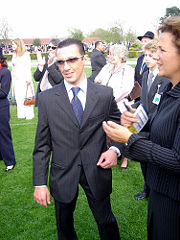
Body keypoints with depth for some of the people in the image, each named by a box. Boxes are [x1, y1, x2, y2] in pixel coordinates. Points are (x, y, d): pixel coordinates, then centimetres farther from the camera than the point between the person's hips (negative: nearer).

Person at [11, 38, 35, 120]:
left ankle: (29, 114, 3)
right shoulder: (14, 55, 14)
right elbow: (13, 67, 16)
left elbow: (28, 67, -8)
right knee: (18, 97, 6)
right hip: (16, 79, 6)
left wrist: (28, 79, -13)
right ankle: (21, 114, 13)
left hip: (24, 79, -6)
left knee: (26, 96, -4)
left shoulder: (25, 54, -5)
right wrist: (12, 79, 12)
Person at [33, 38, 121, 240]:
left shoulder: (105, 94, -6)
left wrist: (115, 149, -13)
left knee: (106, 222, 17)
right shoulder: (47, 98, -7)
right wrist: (40, 183, -5)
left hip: (96, 171, 0)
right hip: (63, 173, 1)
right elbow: (42, 144, -3)